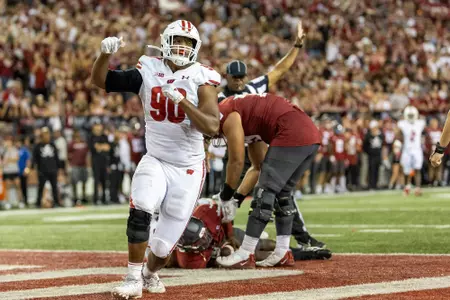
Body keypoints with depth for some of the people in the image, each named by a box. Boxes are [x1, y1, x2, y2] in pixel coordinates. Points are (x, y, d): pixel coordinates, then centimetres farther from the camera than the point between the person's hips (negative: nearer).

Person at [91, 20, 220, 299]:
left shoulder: (201, 78, -11)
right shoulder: (149, 71, -4)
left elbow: (212, 127, -23)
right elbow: (101, 80, -2)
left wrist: (182, 100, -33)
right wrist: (106, 53, -21)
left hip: (188, 170, -1)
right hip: (155, 161, 1)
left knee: (164, 243, 1)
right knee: (140, 211, -28)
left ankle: (151, 273, 34)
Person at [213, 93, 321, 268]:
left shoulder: (225, 115, 0)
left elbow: (237, 162, -2)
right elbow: (260, 166, 26)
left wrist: (226, 196, 9)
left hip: (292, 135, -10)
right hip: (311, 136, 10)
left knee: (265, 193, -6)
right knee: (283, 193, 18)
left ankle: (245, 255, -6)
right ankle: (283, 253, 20)